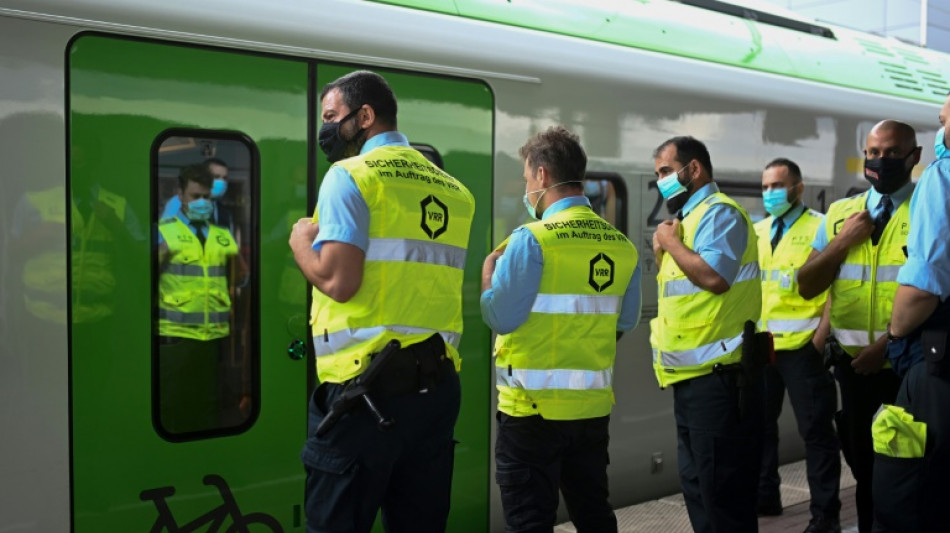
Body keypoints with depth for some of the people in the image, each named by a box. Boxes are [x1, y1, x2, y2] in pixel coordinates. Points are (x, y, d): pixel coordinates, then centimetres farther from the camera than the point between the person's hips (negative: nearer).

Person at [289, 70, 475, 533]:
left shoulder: (350, 175, -4)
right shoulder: (452, 189, 14)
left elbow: (339, 281, -15)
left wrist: (301, 242, 5)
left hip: (365, 384, -6)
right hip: (439, 384, 7)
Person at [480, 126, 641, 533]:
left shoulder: (532, 239, -14)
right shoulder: (621, 245, 3)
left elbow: (500, 316, -15)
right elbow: (625, 321, 12)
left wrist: (487, 273, 2)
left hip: (533, 405, -6)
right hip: (594, 403, 6)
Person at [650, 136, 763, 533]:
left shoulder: (718, 212, -10)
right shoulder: (691, 216, 20)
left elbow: (713, 276, -26)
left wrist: (670, 241, -13)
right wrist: (662, 252, 8)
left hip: (717, 376, -10)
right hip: (693, 375, 11)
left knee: (724, 489, -6)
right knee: (697, 485, 16)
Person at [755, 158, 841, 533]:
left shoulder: (821, 227, -5)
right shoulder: (757, 231, 13)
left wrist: (819, 338, -16)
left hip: (802, 346, -6)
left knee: (816, 429, 0)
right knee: (759, 424, 13)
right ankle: (764, 496, 27)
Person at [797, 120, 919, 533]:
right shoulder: (840, 213, 8)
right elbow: (806, 287, 5)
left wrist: (888, 344, -20)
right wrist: (844, 240, -9)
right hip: (853, 367, 4)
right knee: (864, 469, 17)